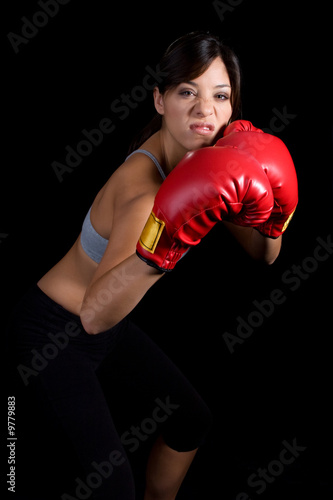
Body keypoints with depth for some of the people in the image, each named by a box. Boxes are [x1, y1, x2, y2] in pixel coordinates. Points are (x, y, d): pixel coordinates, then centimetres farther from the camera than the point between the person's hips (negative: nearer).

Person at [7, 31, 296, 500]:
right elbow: (94, 313, -48)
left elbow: (264, 254, -4)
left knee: (191, 421, 18)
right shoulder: (144, 188, -36)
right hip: (52, 332, -8)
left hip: (110, 325, 8)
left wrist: (269, 210, -26)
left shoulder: (204, 161, -10)